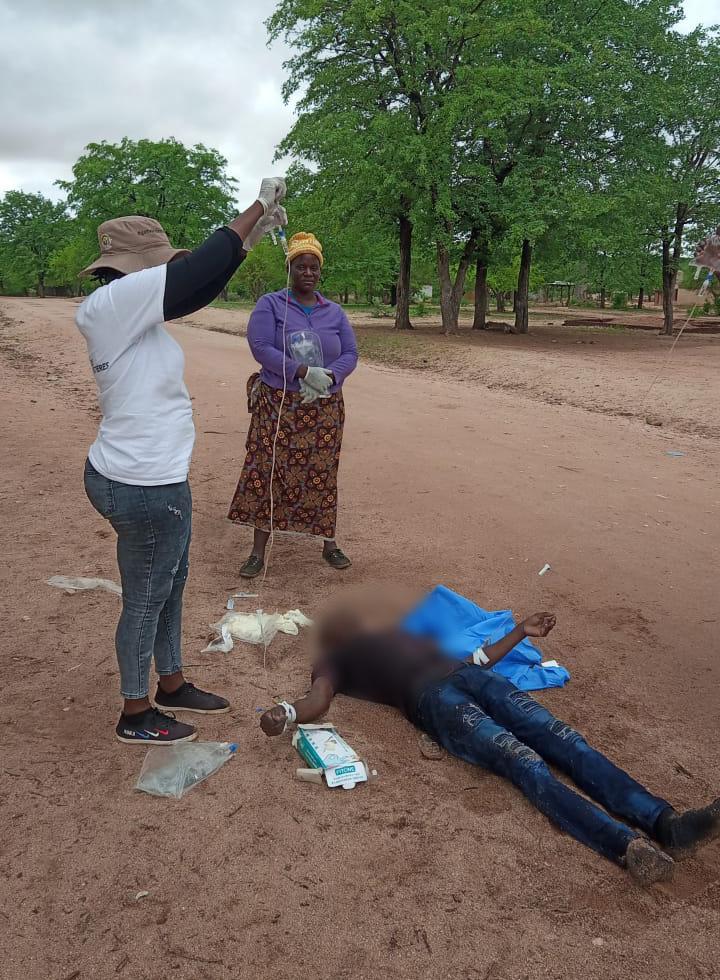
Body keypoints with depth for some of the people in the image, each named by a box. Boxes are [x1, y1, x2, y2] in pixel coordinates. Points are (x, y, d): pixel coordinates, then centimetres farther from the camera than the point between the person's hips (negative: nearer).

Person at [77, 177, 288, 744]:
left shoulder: (130, 308, 7)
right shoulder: (111, 303, -19)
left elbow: (199, 290, 13)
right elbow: (198, 272, -22)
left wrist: (254, 235, 9)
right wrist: (258, 206, -11)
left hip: (151, 480, 10)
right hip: (144, 488, -10)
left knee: (171, 585, 23)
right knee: (145, 600, 7)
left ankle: (173, 685, 42)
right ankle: (137, 716, 27)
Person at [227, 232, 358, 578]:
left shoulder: (334, 312, 10)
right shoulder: (270, 305, -1)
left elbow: (350, 354, 5)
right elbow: (261, 347, -14)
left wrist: (328, 378, -15)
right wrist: (303, 372, -24)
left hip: (324, 408, 3)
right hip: (278, 407, -3)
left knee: (322, 475, 8)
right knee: (268, 473, -3)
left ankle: (329, 543, 21)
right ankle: (258, 552, 5)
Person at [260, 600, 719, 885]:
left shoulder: (404, 635, 39)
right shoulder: (336, 658, 23)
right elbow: (318, 700, 3)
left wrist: (520, 632, 34)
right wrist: (284, 713, -21)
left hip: (470, 676, 6)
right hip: (432, 698, -6)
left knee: (565, 741, -18)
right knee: (524, 761, -29)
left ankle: (664, 821, -33)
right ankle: (625, 843, -45)